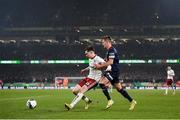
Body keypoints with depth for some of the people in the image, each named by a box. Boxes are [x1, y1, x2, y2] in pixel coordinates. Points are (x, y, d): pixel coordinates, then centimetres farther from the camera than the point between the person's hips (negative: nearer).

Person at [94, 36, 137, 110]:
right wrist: (100, 66, 9)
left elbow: (110, 62, -21)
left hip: (114, 71, -10)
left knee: (102, 83, -16)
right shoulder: (109, 50, 19)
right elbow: (108, 62, 24)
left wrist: (100, 66, -16)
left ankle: (110, 100, -14)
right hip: (113, 71, 10)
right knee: (119, 88, 11)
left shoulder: (111, 50, -12)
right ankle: (132, 101, 13)